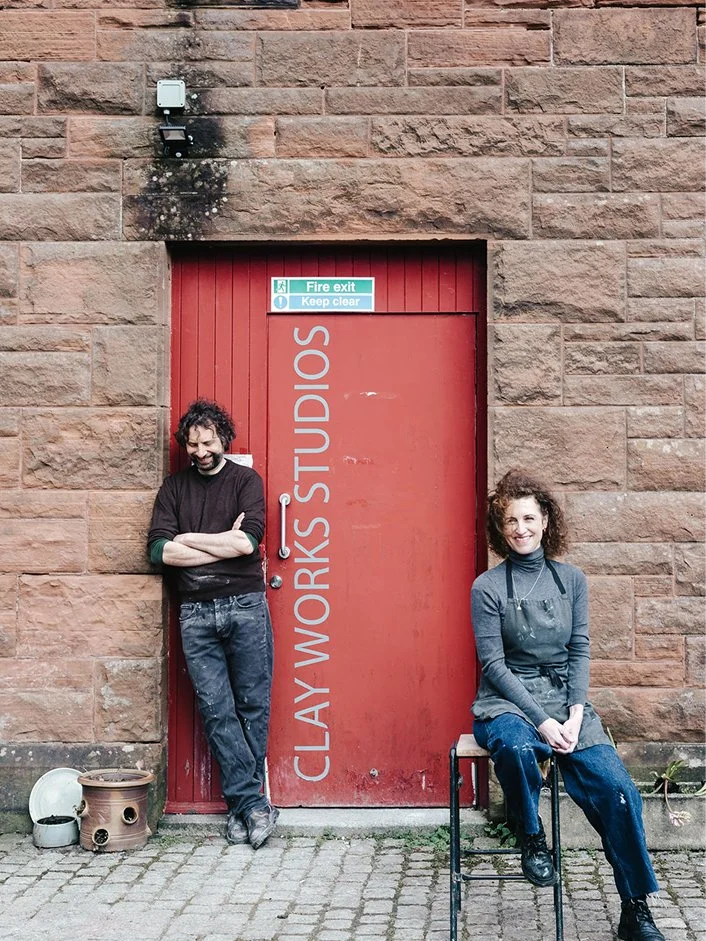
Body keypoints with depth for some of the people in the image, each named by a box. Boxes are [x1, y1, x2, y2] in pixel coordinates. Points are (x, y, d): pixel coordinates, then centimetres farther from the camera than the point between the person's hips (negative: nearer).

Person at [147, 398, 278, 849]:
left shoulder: (246, 480, 5)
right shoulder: (174, 487, 12)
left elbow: (248, 541, -11)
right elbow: (159, 549, -2)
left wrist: (188, 539, -2)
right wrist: (224, 544, -5)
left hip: (246, 606, -2)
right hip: (196, 613, 2)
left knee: (253, 707, 0)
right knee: (217, 711, -2)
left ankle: (241, 803, 11)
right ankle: (254, 803, 2)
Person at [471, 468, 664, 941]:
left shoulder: (571, 579, 8)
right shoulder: (487, 587, -2)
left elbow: (579, 651, 6)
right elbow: (494, 663, -6)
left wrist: (575, 714, -9)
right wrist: (541, 722, -16)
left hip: (566, 699, 3)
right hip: (507, 701, -2)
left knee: (618, 789, -20)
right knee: (517, 747, -39)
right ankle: (532, 838, -9)